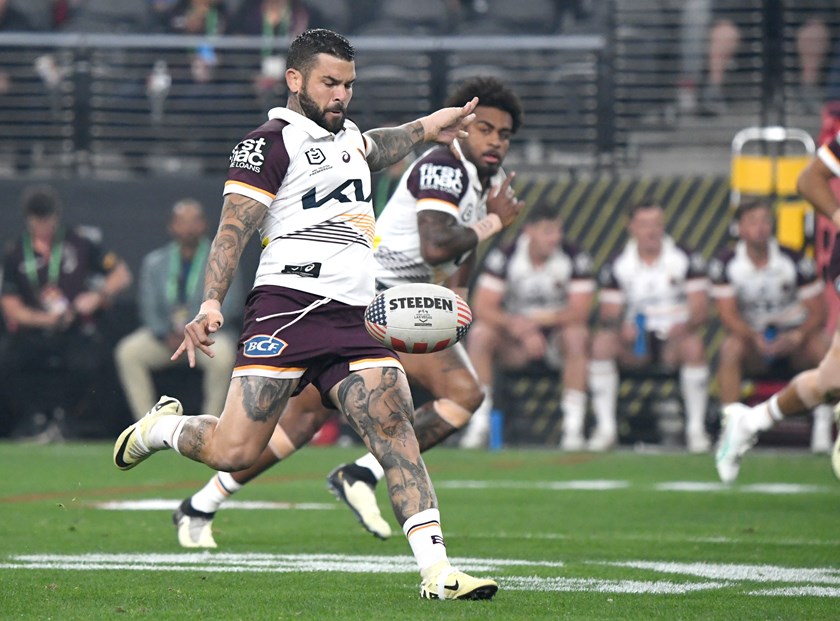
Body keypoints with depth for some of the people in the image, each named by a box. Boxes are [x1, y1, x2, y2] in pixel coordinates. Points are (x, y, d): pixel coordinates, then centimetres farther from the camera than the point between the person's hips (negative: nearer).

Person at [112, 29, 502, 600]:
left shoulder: (346, 134, 25)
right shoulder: (271, 142, -1)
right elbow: (234, 228, -9)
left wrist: (425, 128, 56)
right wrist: (211, 304, -21)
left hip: (353, 320, 7)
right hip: (288, 310, -7)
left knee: (396, 430, -11)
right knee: (236, 452, -12)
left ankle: (437, 570, -15)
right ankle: (165, 427, 20)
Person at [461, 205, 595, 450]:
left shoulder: (575, 259, -11)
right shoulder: (503, 257, -11)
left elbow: (579, 311, -20)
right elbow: (482, 307, -18)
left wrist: (538, 320, -34)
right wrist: (519, 328, -32)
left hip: (556, 331, -1)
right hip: (514, 340, 1)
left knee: (577, 335, -34)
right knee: (479, 333, -27)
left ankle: (573, 426, -32)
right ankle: (478, 424, -24)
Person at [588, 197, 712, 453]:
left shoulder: (685, 259, -1)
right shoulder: (618, 265, 4)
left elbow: (700, 309, -7)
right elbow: (608, 314, 0)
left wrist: (684, 326, -30)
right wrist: (621, 328, -24)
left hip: (674, 338, -2)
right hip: (635, 340, 2)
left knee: (693, 346, -35)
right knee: (601, 343, -27)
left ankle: (696, 428, -25)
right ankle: (605, 427, -22)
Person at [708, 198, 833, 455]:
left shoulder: (795, 261, -9)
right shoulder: (724, 265, -7)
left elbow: (817, 312, -7)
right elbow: (728, 316, -12)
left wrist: (796, 337, -27)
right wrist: (755, 338, -30)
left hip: (794, 337, 0)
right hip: (753, 337, 0)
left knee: (822, 344, -31)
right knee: (731, 349, -33)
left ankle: (823, 424, -26)